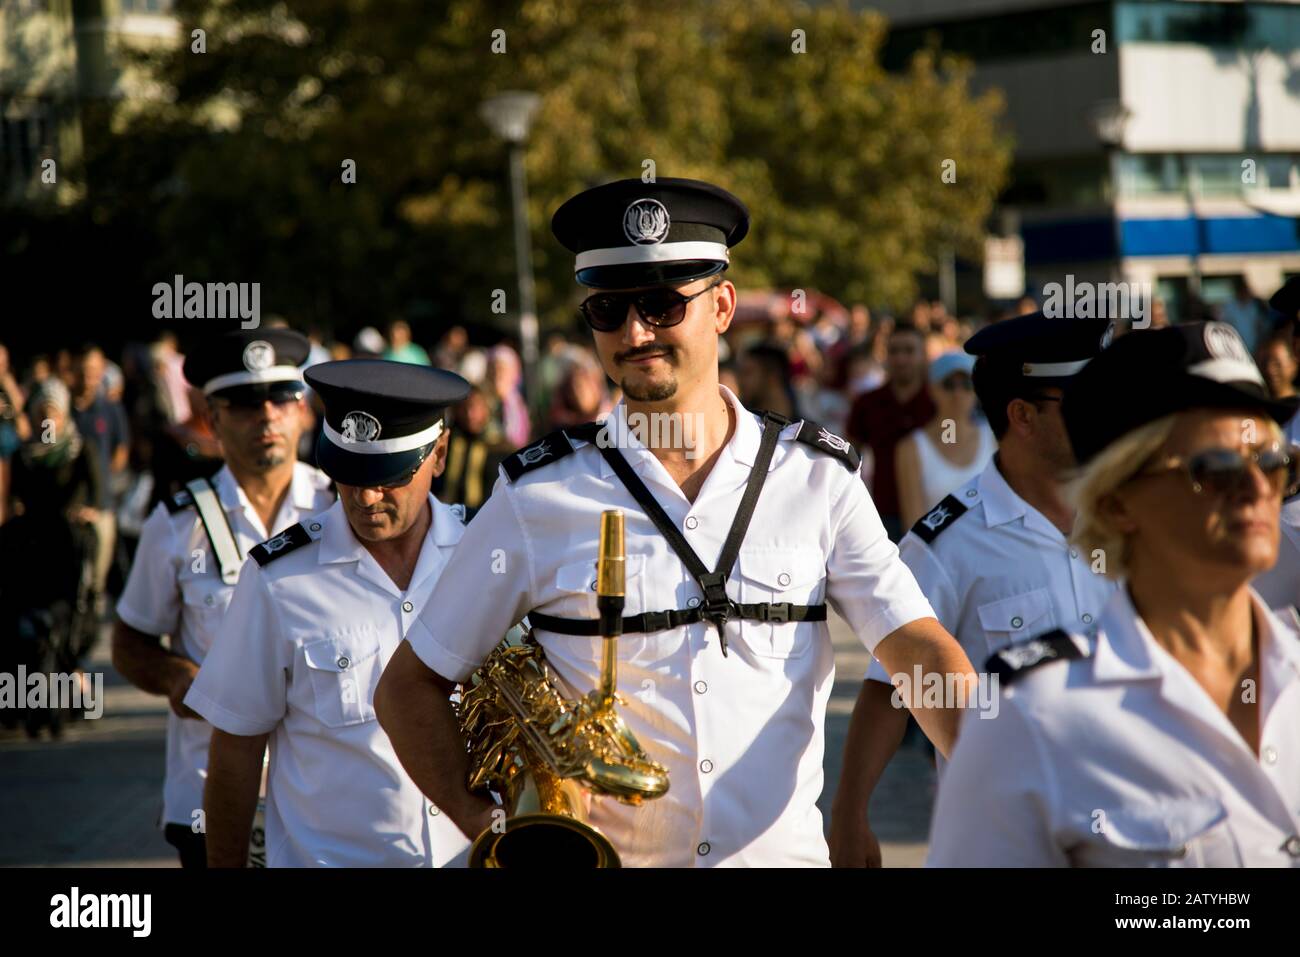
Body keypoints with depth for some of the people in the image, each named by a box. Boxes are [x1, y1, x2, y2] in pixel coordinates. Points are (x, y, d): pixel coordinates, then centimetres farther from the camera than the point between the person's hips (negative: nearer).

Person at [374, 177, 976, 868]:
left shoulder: (819, 479, 5)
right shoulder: (537, 497, 1)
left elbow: (918, 649, -3)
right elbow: (410, 684, 8)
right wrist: (485, 824, -6)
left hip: (781, 849, 1)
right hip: (598, 855, -1)